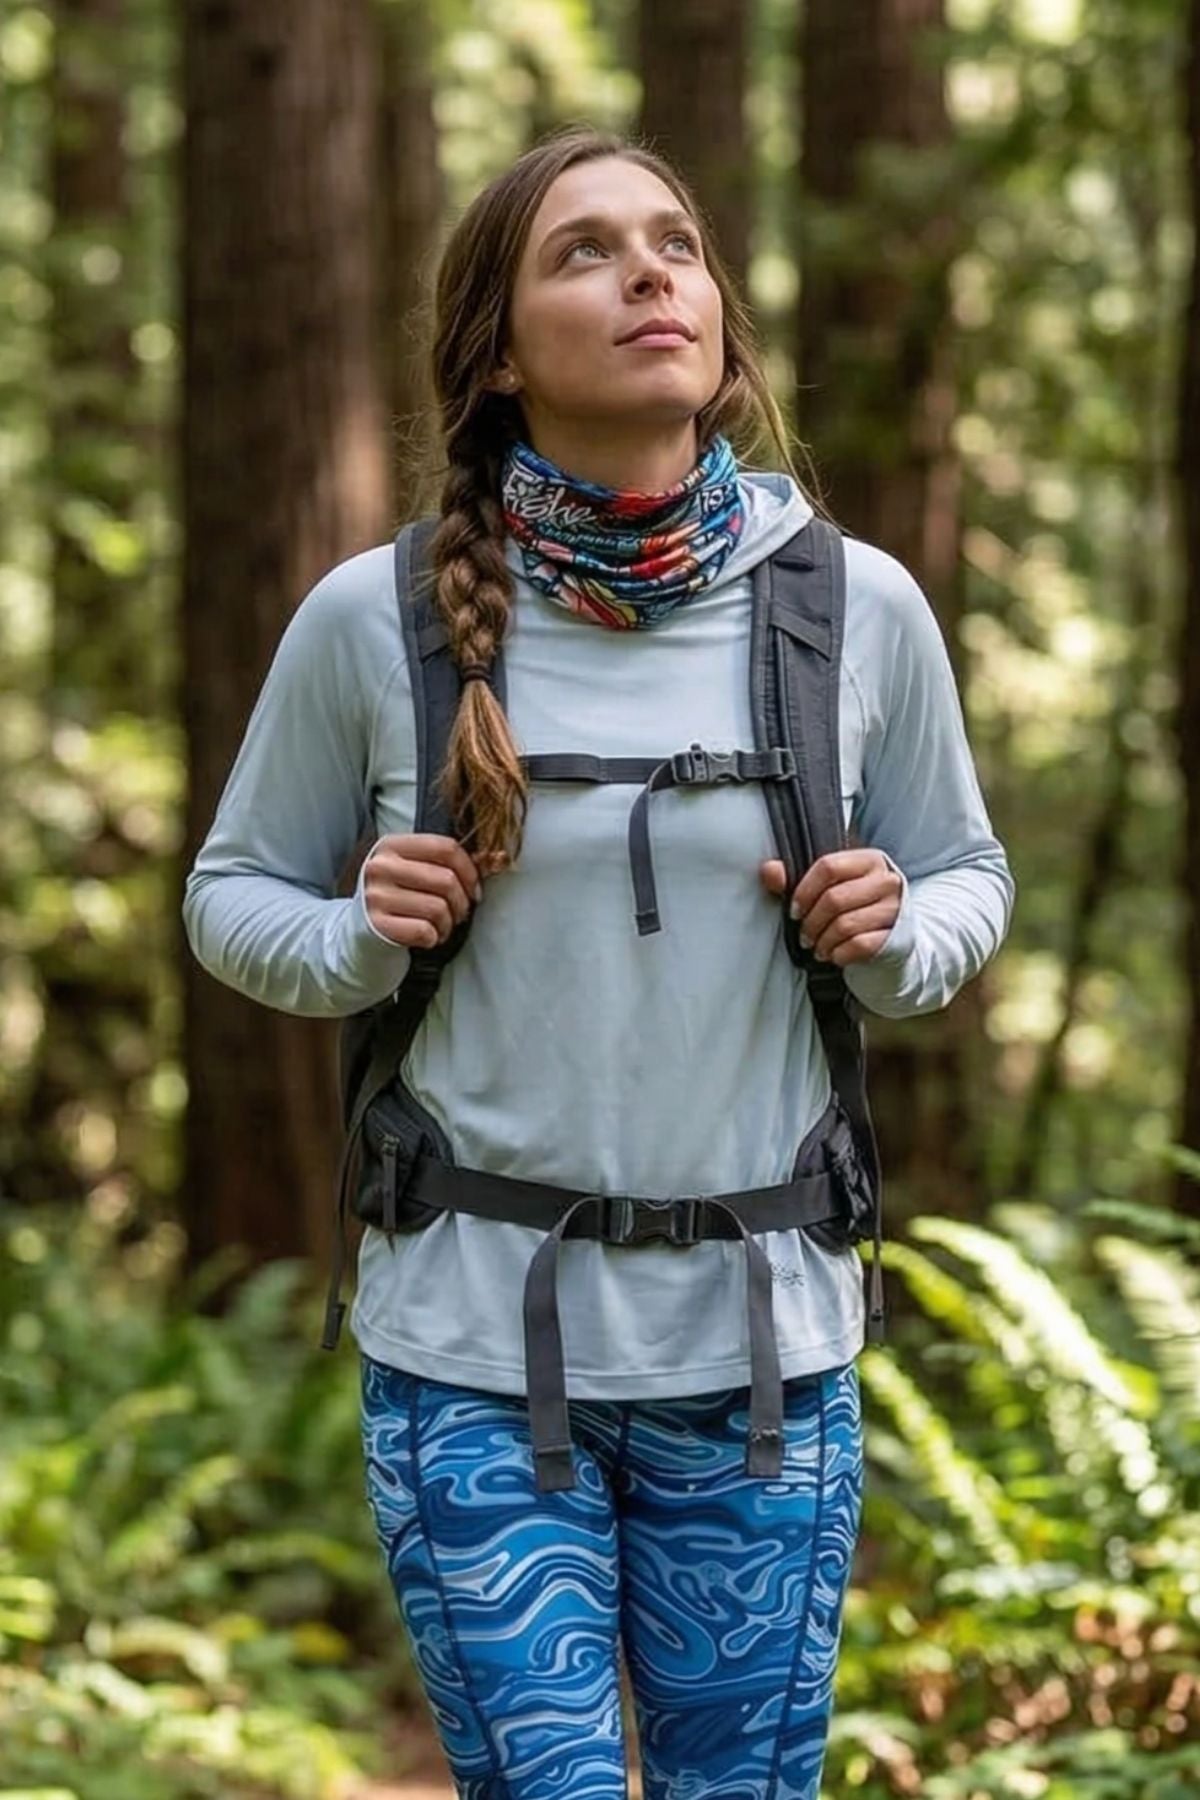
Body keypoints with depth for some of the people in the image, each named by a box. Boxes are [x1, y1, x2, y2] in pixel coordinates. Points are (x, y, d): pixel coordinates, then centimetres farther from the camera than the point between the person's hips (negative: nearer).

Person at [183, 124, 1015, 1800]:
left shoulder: (860, 609, -2)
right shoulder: (375, 621, -5)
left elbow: (968, 875, 13)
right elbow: (232, 893, 8)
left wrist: (898, 942, -9)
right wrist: (357, 941, -13)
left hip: (761, 1346, 2)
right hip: (472, 1349, -1)